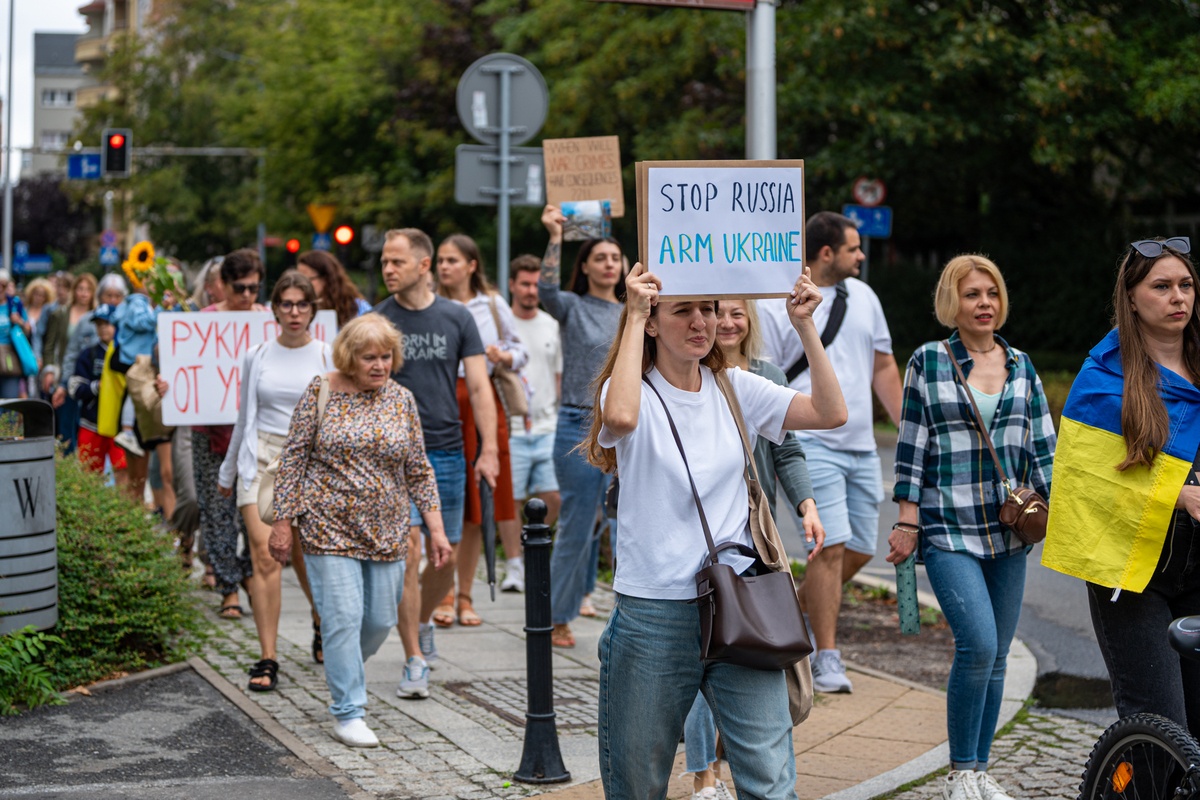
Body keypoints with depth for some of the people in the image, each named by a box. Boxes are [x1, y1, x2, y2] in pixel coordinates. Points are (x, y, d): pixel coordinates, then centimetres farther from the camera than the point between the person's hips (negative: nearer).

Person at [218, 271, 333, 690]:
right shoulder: (256, 357, 7)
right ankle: (267, 659, -8)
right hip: (262, 457, 1)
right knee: (265, 555, -11)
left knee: (304, 556, 7)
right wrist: (228, 471, 23)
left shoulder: (327, 357, 2)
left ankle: (321, 621, 39)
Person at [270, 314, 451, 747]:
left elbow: (418, 470, 9)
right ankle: (348, 712, 1)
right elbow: (293, 458, -2)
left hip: (386, 531, 4)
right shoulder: (320, 392, -5)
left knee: (381, 620, 8)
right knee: (343, 617, -9)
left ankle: (344, 673, 37)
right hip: (330, 528, -4)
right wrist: (283, 521, -5)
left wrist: (436, 527, 4)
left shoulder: (401, 399, 5)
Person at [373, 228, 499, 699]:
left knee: (446, 556, 9)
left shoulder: (457, 318, 3)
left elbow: (479, 387, 3)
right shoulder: (376, 321, 0)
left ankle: (422, 623, 38)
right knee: (405, 552, -11)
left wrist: (489, 450, -5)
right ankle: (415, 662, -4)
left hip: (447, 452, 2)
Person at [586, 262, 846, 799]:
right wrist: (634, 317, -21)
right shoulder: (633, 391, -3)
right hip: (654, 614, -3)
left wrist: (804, 325, -6)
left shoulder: (735, 389, 9)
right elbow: (620, 417, -29)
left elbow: (831, 413, 0)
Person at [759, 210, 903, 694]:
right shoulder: (775, 305, -5)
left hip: (862, 446, 7)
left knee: (860, 550, 8)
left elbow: (884, 367, 20)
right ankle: (826, 661, -5)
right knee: (831, 547, -13)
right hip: (811, 445, -7)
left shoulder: (863, 296, 14)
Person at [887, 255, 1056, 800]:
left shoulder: (1021, 367, 11)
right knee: (978, 642, -17)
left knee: (995, 655, 7)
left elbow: (1042, 448, 13)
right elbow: (911, 447, 1)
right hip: (948, 530, -4)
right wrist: (907, 523, -2)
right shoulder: (928, 362, 0)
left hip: (1008, 531, 4)